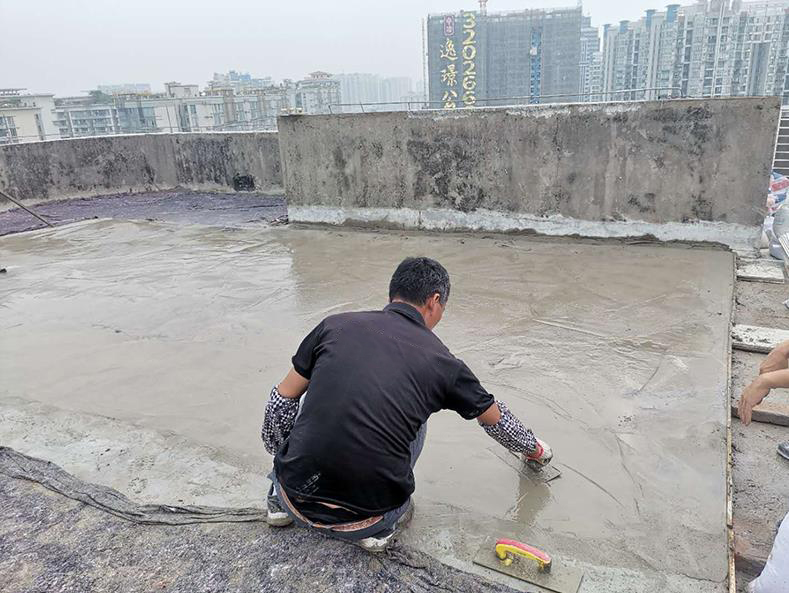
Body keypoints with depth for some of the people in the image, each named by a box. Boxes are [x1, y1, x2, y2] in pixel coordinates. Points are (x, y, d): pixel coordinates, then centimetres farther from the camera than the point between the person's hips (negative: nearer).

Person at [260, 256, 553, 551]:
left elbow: (281, 402, 10)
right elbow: (495, 419, 20)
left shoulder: (335, 325, 2)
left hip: (299, 498, 2)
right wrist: (534, 449, 40)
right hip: (365, 520, -1)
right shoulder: (442, 362, 2)